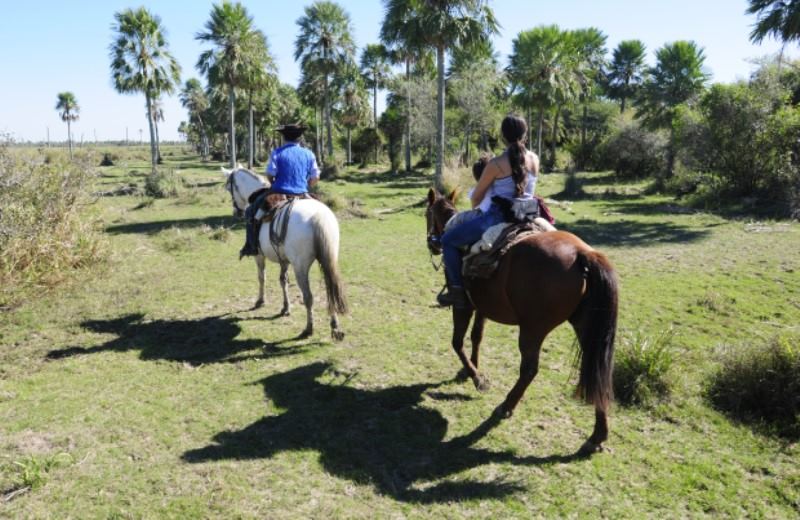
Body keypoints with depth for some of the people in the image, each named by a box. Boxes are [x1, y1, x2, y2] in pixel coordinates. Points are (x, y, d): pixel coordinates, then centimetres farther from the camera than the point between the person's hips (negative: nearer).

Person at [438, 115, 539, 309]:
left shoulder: (496, 164, -12)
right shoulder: (534, 159, 3)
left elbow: (476, 198, 0)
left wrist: (475, 209, 23)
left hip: (497, 217, -6)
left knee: (448, 239, 7)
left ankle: (457, 290, 0)